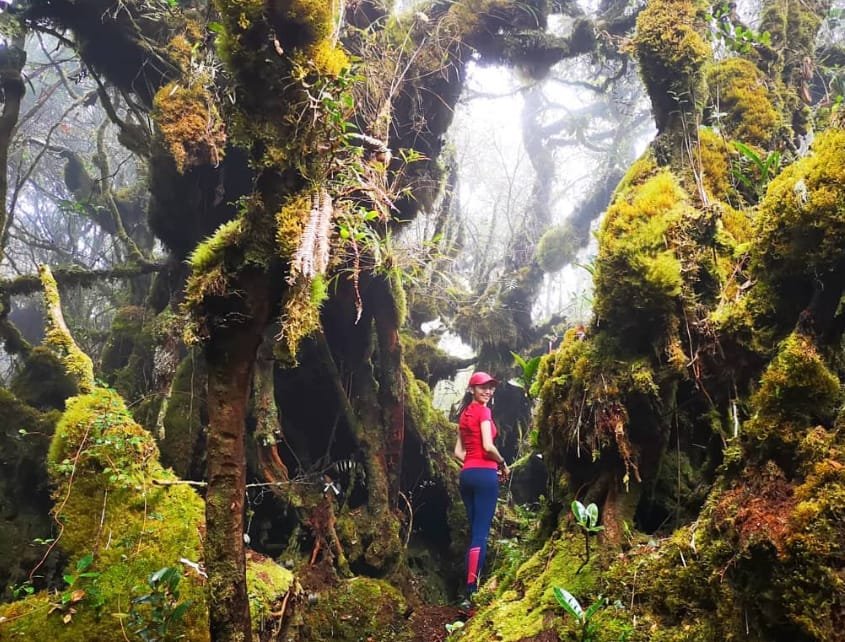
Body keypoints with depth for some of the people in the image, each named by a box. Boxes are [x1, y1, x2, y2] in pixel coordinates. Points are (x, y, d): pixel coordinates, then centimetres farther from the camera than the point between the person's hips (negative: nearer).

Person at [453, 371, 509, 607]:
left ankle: (471, 590, 15)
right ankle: (471, 593, -11)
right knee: (480, 534, -8)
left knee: (474, 532, 13)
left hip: (467, 475, 8)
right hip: (484, 474, -8)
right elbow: (488, 446, -17)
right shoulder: (483, 411, -6)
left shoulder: (465, 414, 17)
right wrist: (504, 465, -2)